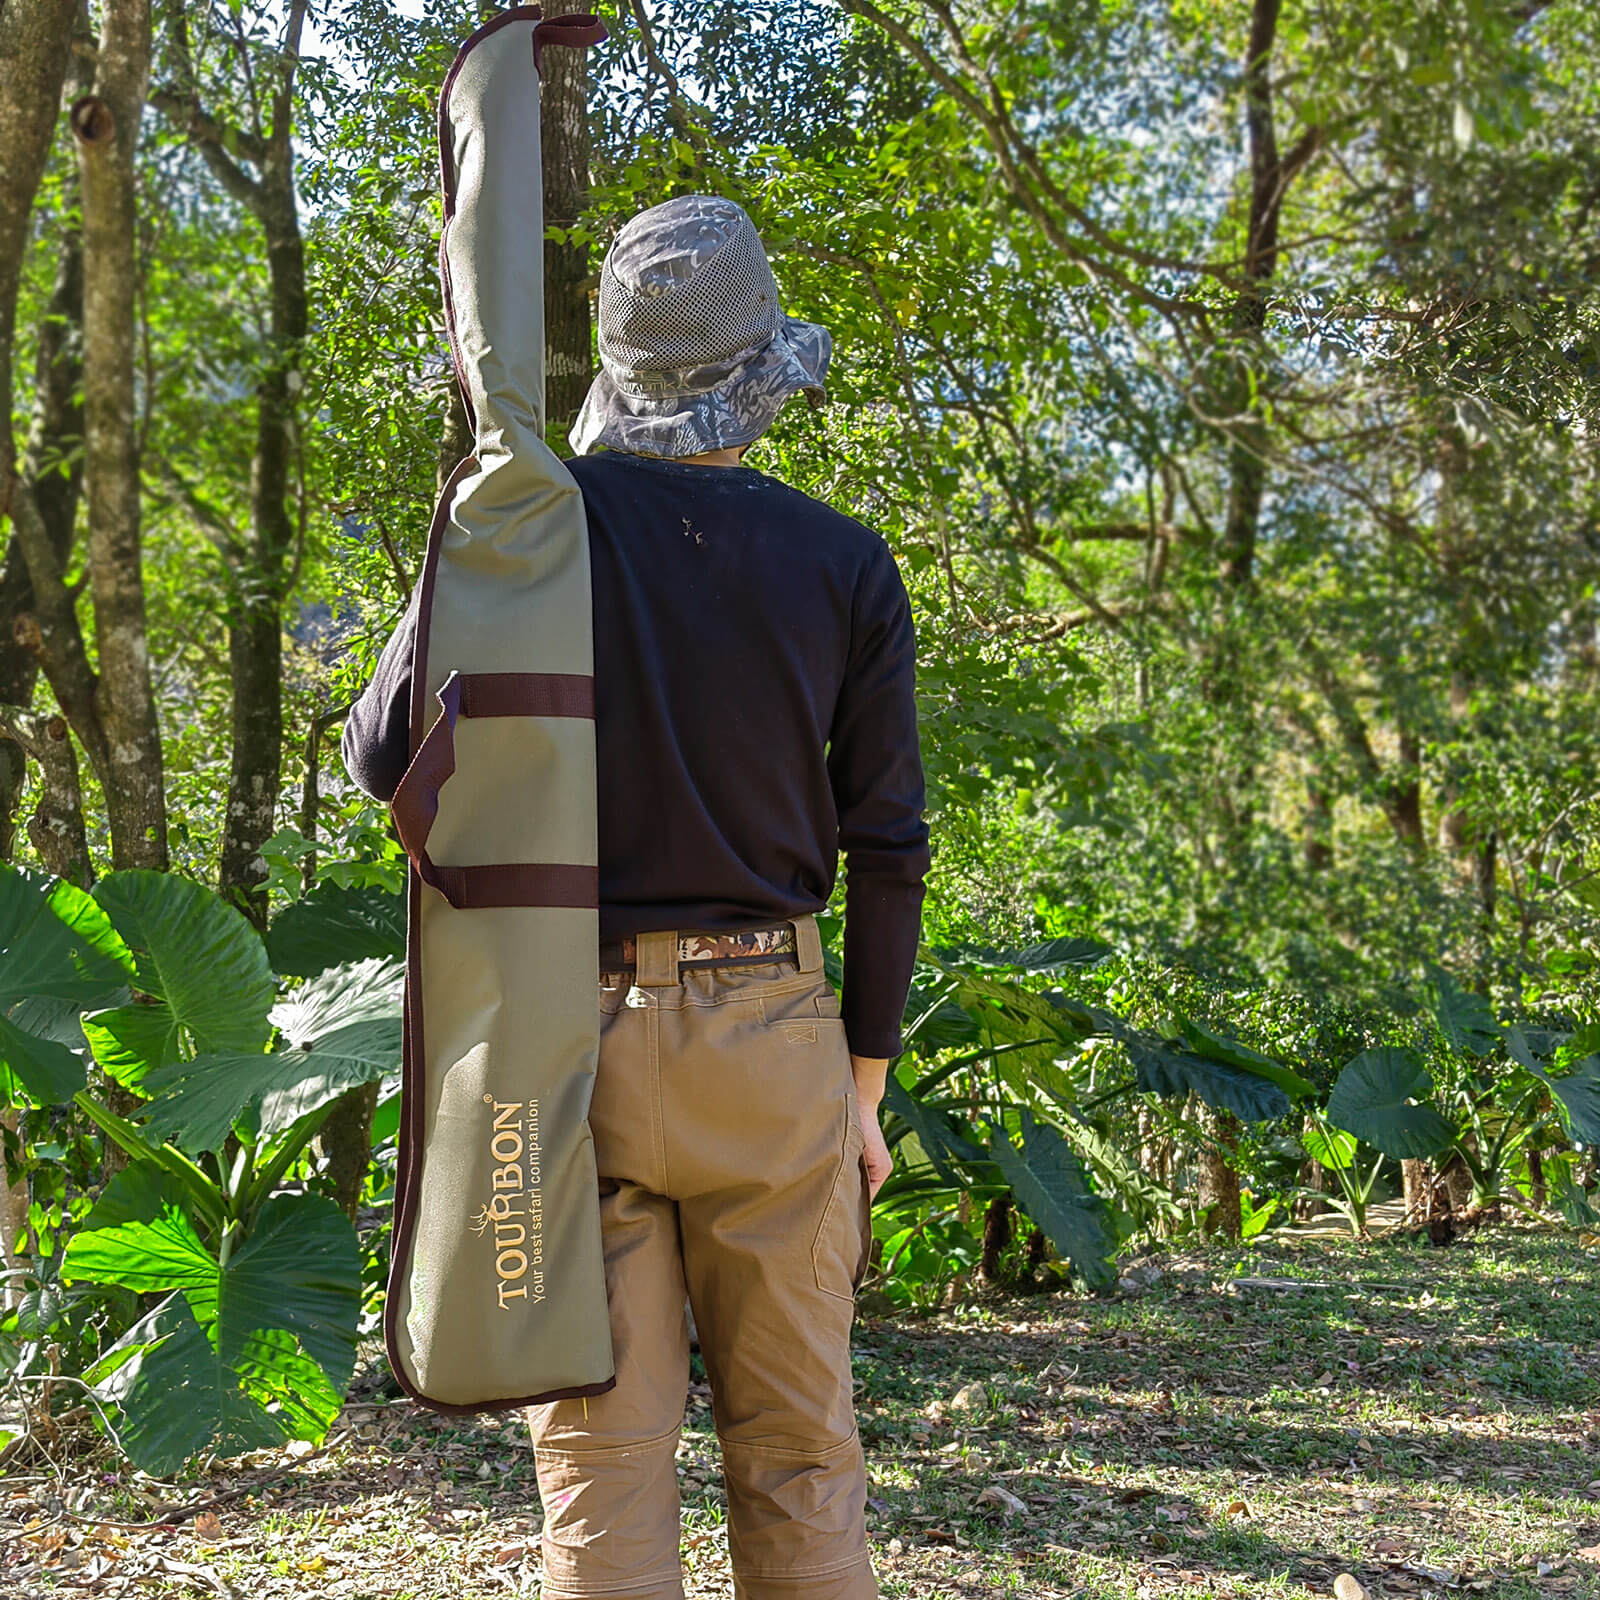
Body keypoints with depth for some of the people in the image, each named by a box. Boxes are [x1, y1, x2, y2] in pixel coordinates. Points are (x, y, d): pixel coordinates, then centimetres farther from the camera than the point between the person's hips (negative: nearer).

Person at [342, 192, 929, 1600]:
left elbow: (386, 753, -1)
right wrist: (866, 1083, 10)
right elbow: (885, 848, 2)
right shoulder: (848, 565, 0)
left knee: (602, 1453, 5)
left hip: (572, 1025, -1)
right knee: (797, 1454, 11)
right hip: (772, 1031, 1)